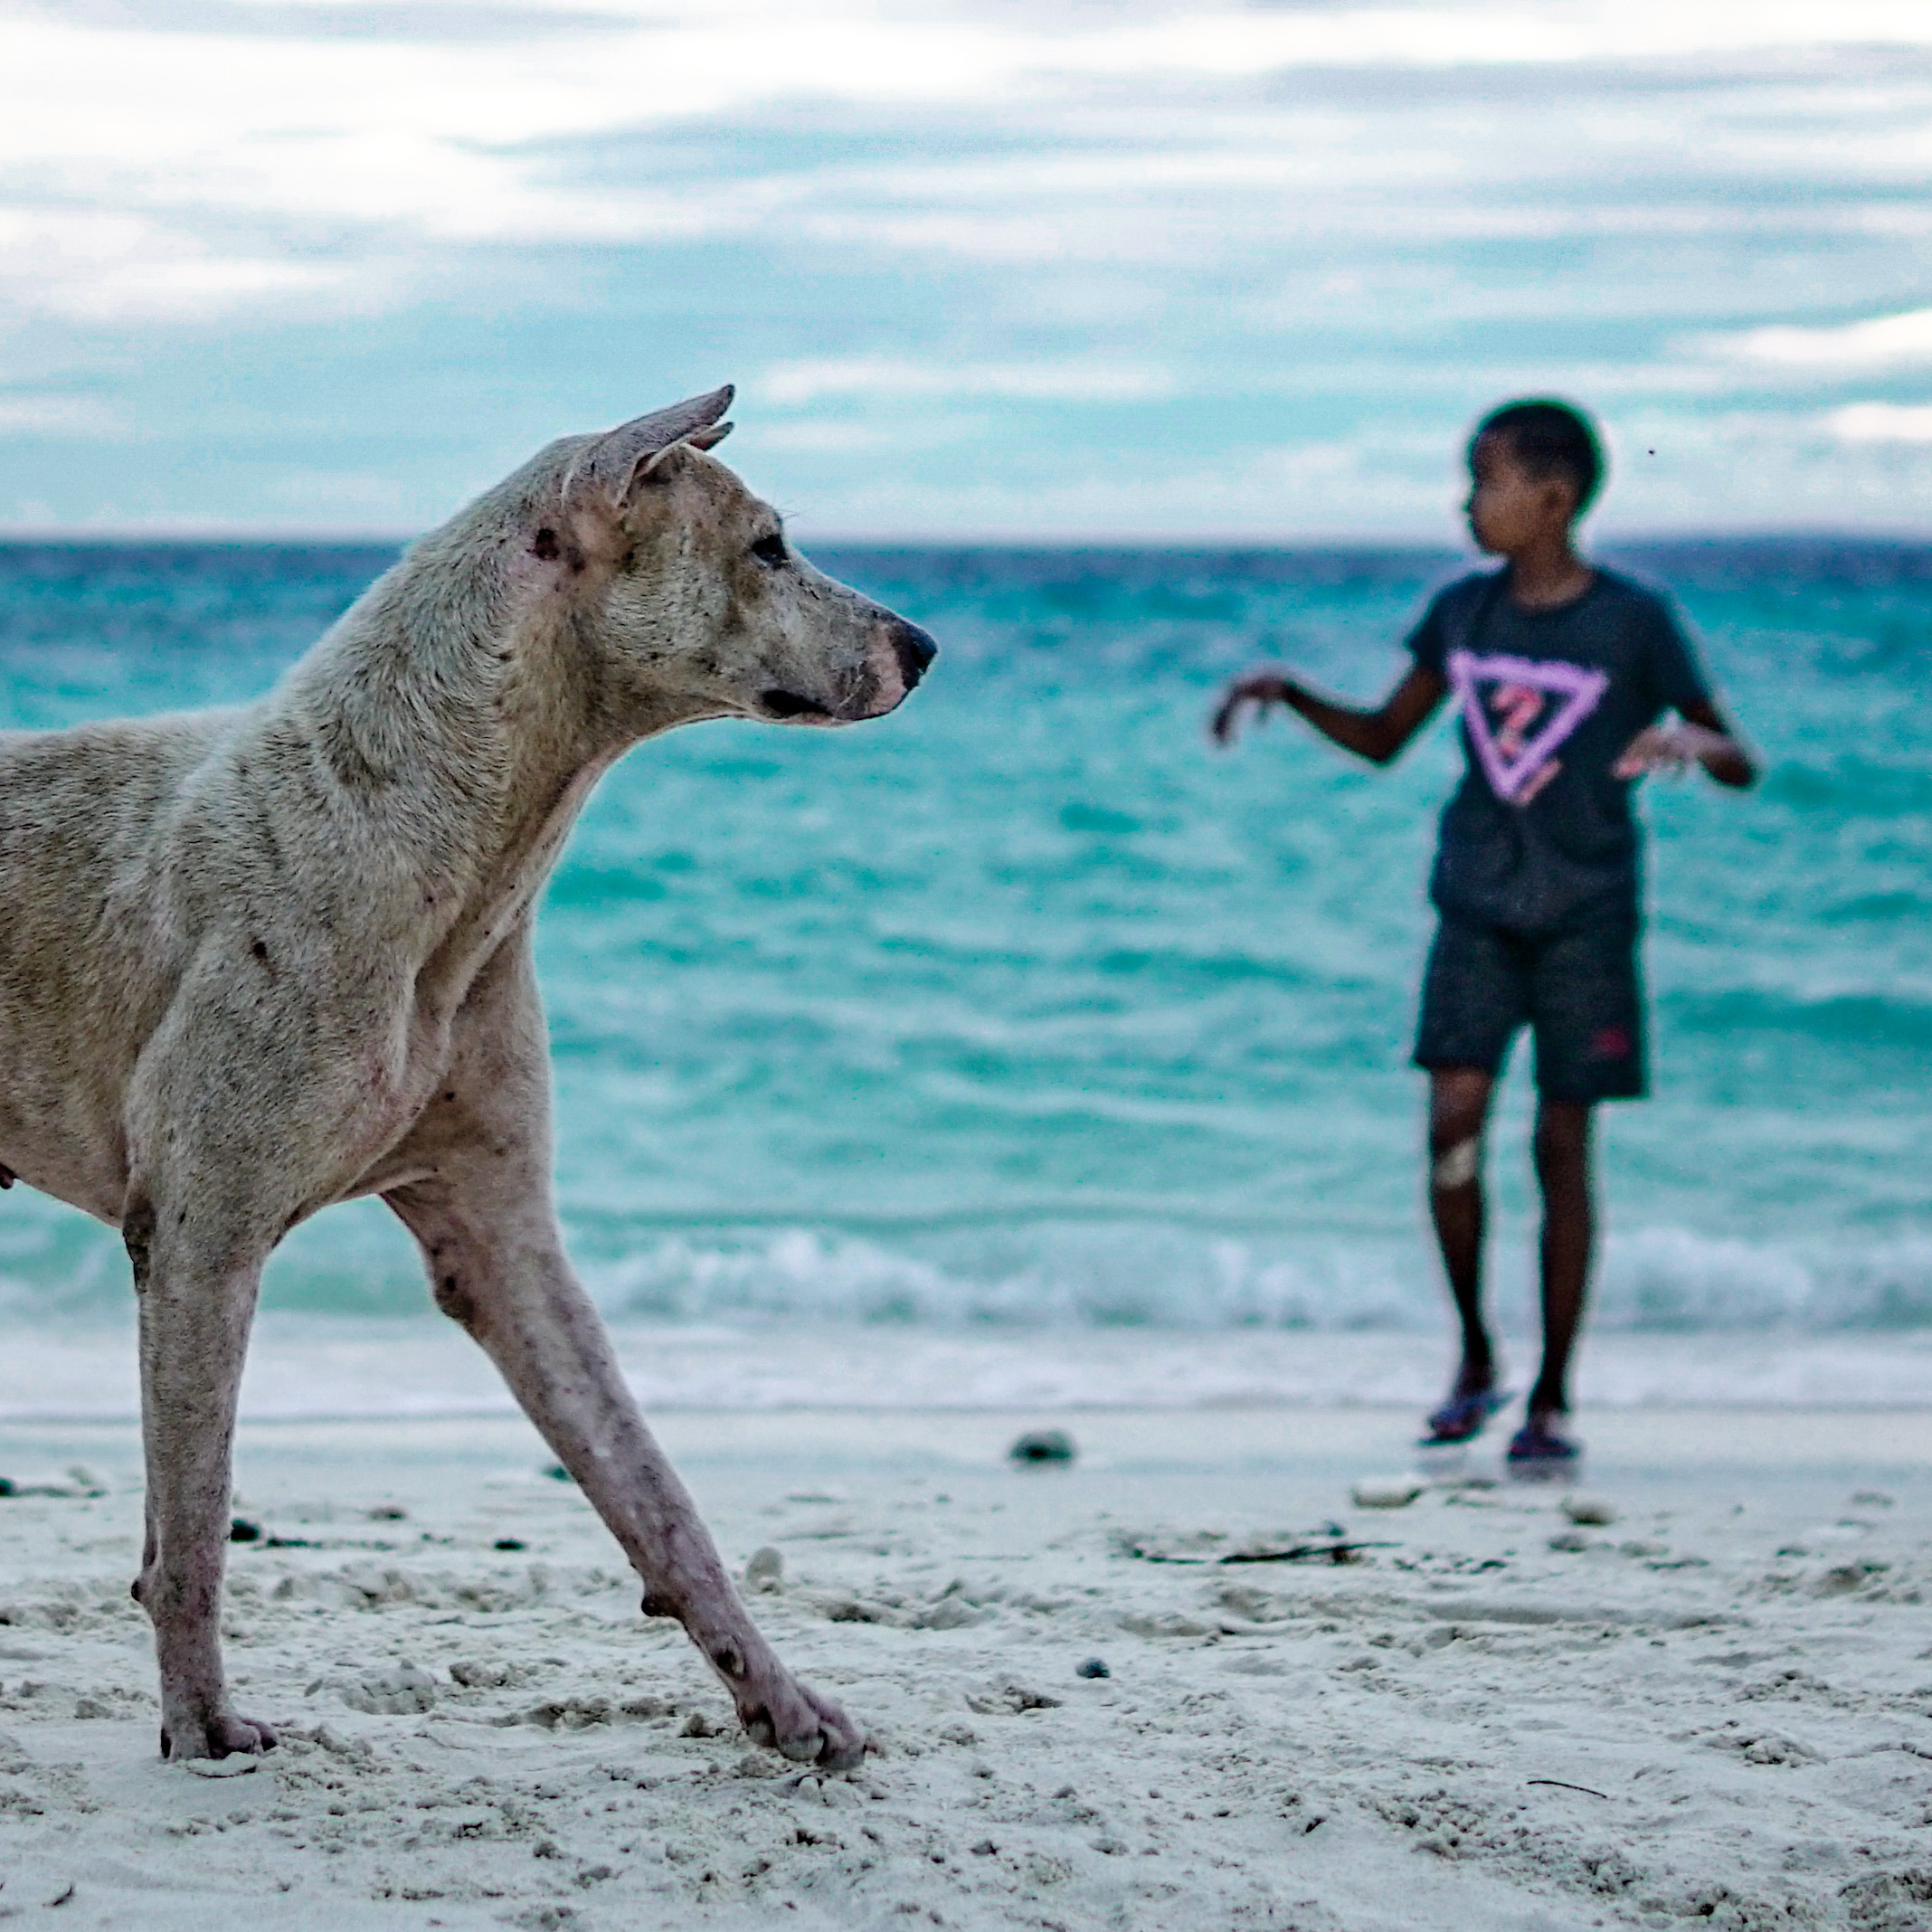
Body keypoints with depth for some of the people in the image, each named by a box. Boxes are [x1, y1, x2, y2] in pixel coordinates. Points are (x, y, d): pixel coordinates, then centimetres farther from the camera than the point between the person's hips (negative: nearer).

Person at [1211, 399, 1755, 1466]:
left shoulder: (1633, 624, -6)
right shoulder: (1462, 613, 6)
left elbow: (1739, 764, -3)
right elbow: (1382, 739, 17)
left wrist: (1695, 745, -26)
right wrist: (1287, 693, 1)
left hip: (1586, 915, -3)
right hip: (1476, 906, 3)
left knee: (1562, 1142, -2)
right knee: (1454, 1115, -11)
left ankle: (1550, 1398, 7)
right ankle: (1475, 1356, 7)